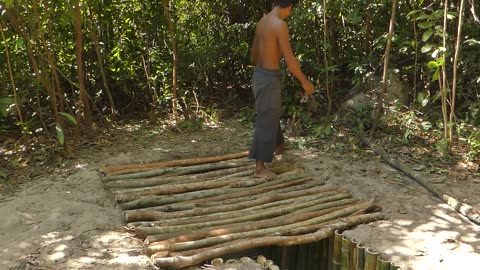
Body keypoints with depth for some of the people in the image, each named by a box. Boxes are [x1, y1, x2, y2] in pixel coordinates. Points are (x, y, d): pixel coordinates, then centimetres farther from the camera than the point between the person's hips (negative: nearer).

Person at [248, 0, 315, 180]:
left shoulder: (262, 22, 9)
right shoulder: (280, 25, -17)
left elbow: (253, 56, 19)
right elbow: (289, 60, -20)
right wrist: (305, 82, -10)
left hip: (258, 74, 9)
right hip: (269, 78, -9)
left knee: (271, 115, 27)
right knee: (266, 121, -2)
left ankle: (278, 145, 48)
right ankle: (260, 167, 4)